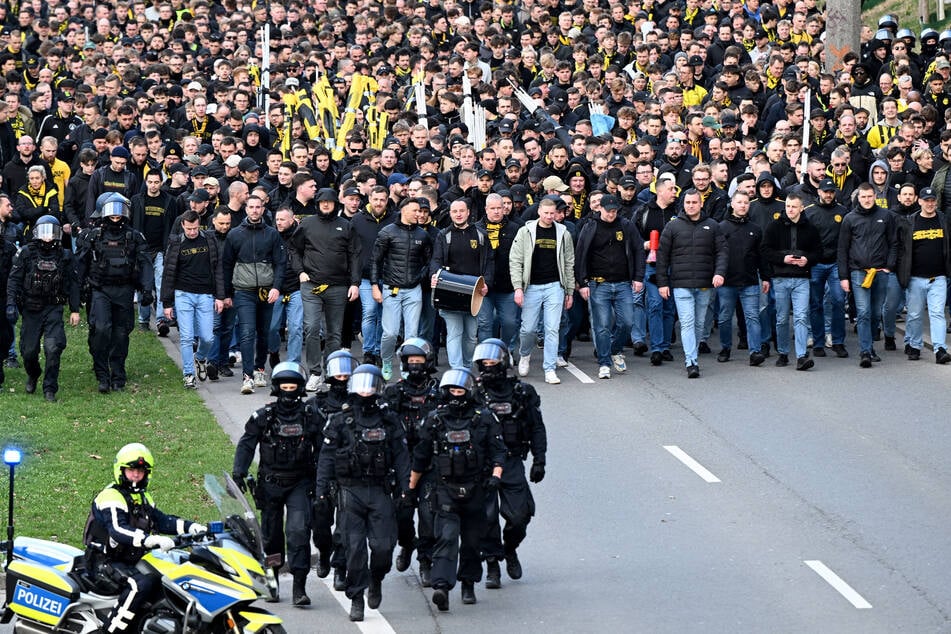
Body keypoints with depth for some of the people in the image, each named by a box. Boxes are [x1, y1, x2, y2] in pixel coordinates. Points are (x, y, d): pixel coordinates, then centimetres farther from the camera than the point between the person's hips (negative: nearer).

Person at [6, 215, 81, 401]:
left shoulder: (65, 256, 4)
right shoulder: (26, 253, 0)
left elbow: (73, 284, 9)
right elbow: (14, 279, -1)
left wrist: (75, 310, 5)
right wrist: (11, 304, -11)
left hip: (53, 309, 0)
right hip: (31, 309, 0)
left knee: (53, 347, -16)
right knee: (29, 350, 6)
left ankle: (50, 389, -7)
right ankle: (33, 375, 39)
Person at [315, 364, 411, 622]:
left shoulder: (389, 421, 9)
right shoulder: (340, 421, 6)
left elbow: (401, 455, 9)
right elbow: (327, 455, 4)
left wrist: (405, 486, -1)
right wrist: (322, 487, -4)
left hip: (380, 491, 1)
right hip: (351, 491, -1)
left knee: (383, 545, -6)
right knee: (355, 546, -5)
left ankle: (376, 580, 24)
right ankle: (356, 598, 2)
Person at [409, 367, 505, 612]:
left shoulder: (484, 419, 1)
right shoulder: (435, 421, 2)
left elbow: (498, 451, 4)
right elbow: (420, 457, 11)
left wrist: (496, 474, -14)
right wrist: (412, 487, 16)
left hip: (475, 490, 1)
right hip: (446, 490, -1)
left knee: (472, 541, 10)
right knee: (446, 537, -15)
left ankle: (468, 585, 26)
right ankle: (442, 587, -26)